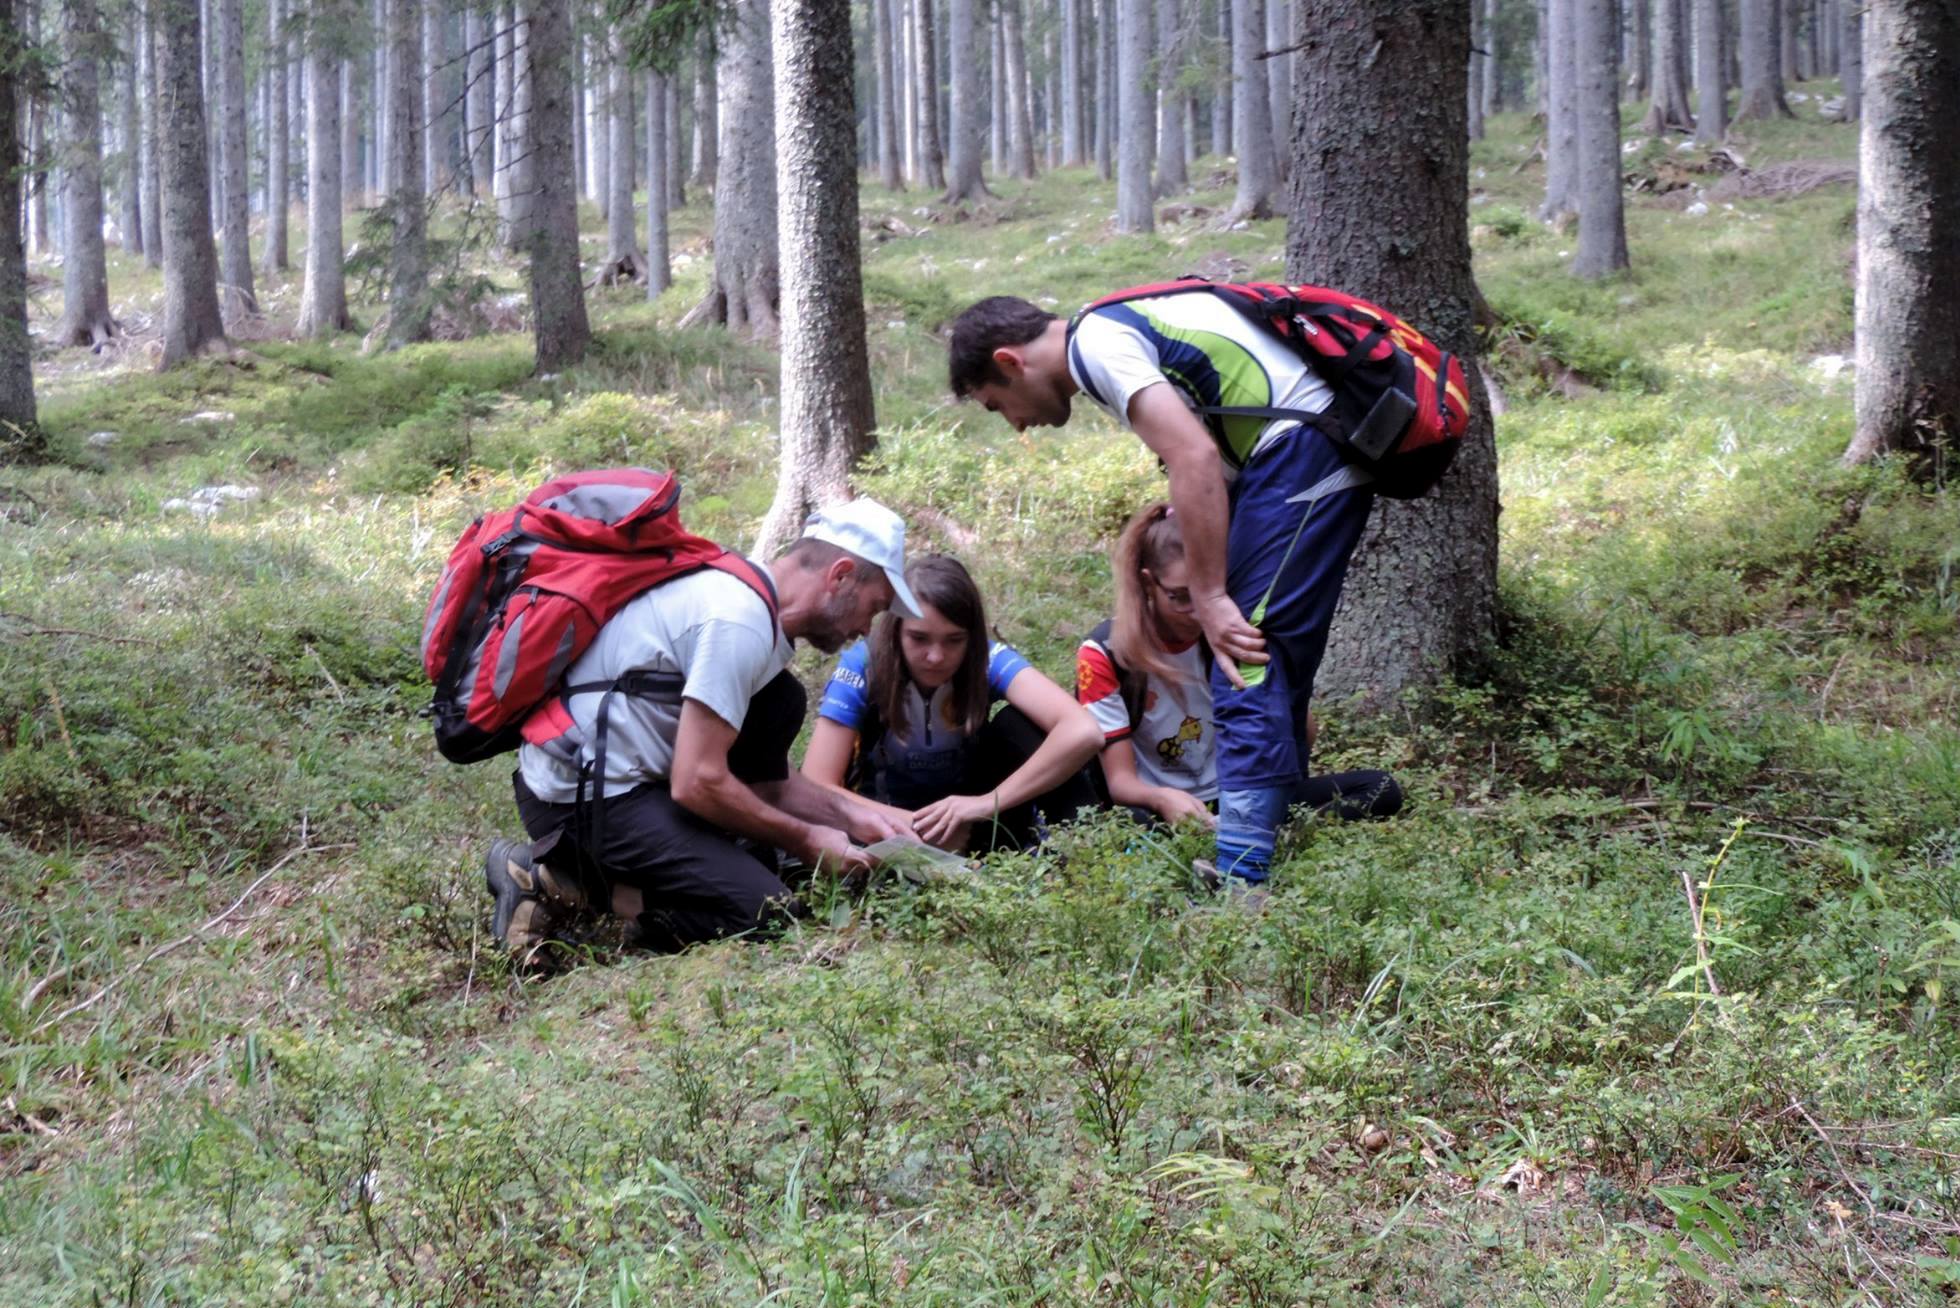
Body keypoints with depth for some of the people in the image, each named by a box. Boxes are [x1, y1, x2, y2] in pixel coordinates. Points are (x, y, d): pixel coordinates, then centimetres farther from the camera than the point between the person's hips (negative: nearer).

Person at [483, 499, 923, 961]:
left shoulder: (749, 592, 12)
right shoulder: (740, 622, -20)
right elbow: (697, 783, -22)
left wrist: (850, 815, 8)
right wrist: (804, 839, -9)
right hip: (582, 798, -10)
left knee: (781, 700, 10)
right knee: (766, 914, -16)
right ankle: (556, 883, -9)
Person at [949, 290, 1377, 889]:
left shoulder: (1095, 343, -9)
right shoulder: (1120, 326, 21)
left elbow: (1194, 456, -20)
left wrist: (1210, 598, -19)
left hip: (1303, 448, -10)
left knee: (1246, 661, -12)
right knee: (1266, 663, 15)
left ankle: (1239, 879, -15)